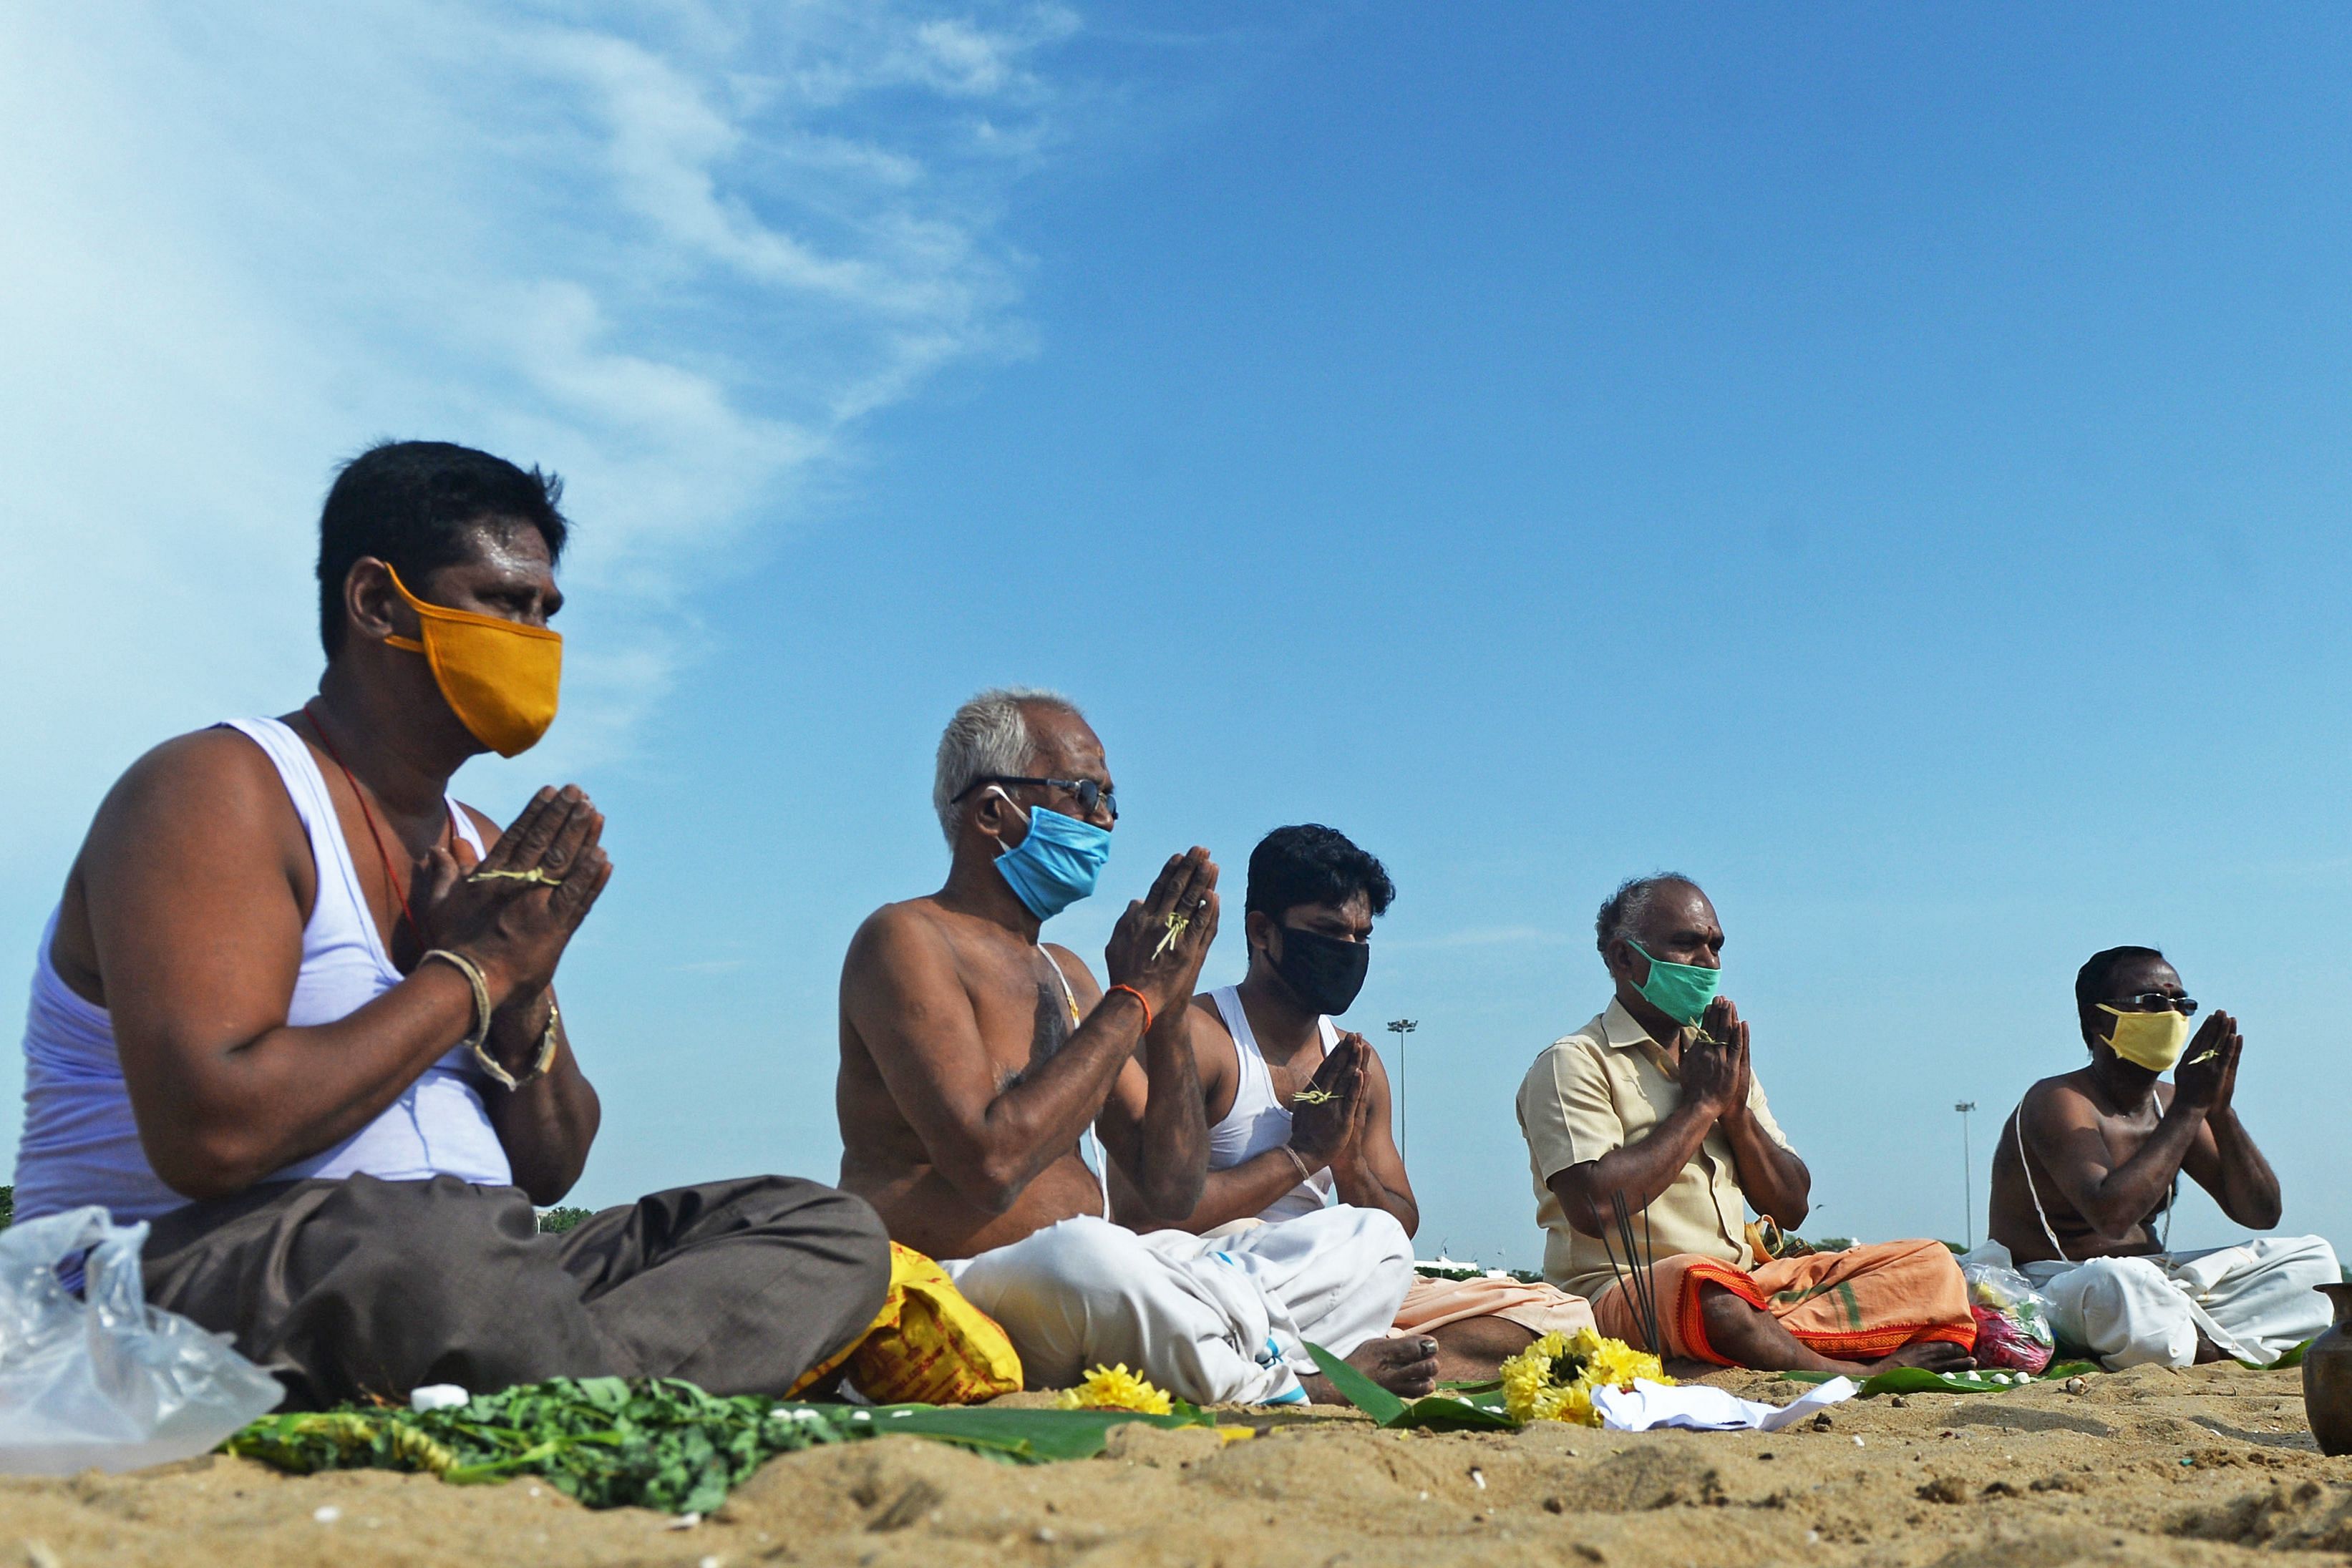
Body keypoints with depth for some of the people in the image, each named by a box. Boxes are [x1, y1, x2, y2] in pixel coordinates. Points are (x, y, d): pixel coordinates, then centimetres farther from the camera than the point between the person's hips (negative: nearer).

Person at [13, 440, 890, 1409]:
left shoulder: (487, 853, 16)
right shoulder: (219, 792, -6)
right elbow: (208, 1133, -23)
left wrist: (523, 994, -4)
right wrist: (468, 972, -12)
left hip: (463, 1276, 8)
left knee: (830, 1231, -7)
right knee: (430, 1250, -42)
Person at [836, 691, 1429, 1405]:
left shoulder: (1065, 973, 18)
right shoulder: (907, 940, -7)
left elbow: (1170, 1190, 12)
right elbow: (990, 1164, -23)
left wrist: (1170, 1008, -1)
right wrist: (1133, 999, -13)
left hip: (1102, 1295, 8)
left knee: (1375, 1244, 8)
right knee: (1085, 1255, -41)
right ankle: (1296, 1389, -15)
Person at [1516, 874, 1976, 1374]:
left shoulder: (1720, 1057, 20)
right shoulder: (1574, 1063, -3)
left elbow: (1791, 1209, 17)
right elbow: (1594, 1206, -20)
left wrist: (1737, 1109, -1)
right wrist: (1702, 1104, -8)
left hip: (1751, 1280, 8)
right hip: (1625, 1290, -7)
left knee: (1930, 1264, -4)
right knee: (1708, 1290, -40)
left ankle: (1773, 1339, -26)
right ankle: (1857, 1374, -16)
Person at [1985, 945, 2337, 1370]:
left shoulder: (2170, 1104, 10)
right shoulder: (2060, 1103, -15)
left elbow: (2261, 1214, 7)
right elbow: (2111, 1215, -31)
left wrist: (2220, 1110, -9)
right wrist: (2190, 1108, -23)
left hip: (2153, 1285, 8)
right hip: (2055, 1286, -8)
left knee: (2311, 1258, 4)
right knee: (2113, 1283, -41)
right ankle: (2227, 1349, -12)